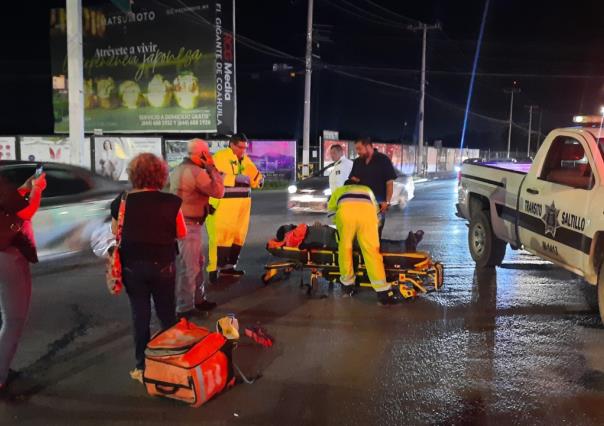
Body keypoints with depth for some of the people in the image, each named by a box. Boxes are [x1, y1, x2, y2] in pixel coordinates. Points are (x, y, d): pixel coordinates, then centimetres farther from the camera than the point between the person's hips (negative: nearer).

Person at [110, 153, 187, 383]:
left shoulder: (122, 201, -8)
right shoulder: (170, 201, -14)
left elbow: (115, 232, 5)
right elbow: (181, 234, -4)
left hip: (132, 266, 1)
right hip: (162, 265, -1)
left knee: (140, 315, 12)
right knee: (167, 314, 15)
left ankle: (142, 366, 18)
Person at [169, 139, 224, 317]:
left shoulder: (179, 169, 14)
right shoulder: (196, 172, -18)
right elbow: (218, 192, -15)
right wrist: (212, 168, -9)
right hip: (189, 225, -10)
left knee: (197, 262, 19)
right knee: (188, 267, -1)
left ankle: (198, 299, 30)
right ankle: (185, 308, 8)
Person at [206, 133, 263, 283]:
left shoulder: (245, 159, 17)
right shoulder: (220, 156, -7)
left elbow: (255, 176, 20)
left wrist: (259, 179, -2)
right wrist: (236, 178, -21)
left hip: (241, 205, 8)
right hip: (223, 205, -8)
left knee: (238, 236, 12)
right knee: (220, 236, -9)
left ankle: (228, 266, 23)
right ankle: (214, 268, -4)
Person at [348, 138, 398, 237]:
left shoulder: (383, 160, -2)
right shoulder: (357, 162, 14)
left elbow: (389, 182, -6)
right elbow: (351, 179, 21)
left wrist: (387, 201, -14)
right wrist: (354, 180, -3)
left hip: (378, 203, -5)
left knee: (376, 231, -2)